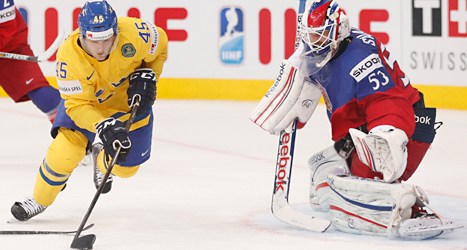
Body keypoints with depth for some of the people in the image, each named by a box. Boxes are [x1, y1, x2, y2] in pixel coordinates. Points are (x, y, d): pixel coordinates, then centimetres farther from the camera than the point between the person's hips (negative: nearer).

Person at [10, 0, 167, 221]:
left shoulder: (134, 33, -33)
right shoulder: (69, 56, -36)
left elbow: (159, 44, -9)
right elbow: (78, 105, -33)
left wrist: (146, 76, -19)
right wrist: (104, 127, -48)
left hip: (129, 102, 2)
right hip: (85, 98, -2)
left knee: (125, 166, 5)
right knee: (65, 152, -19)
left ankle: (101, 160, 42)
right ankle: (40, 199, 8)